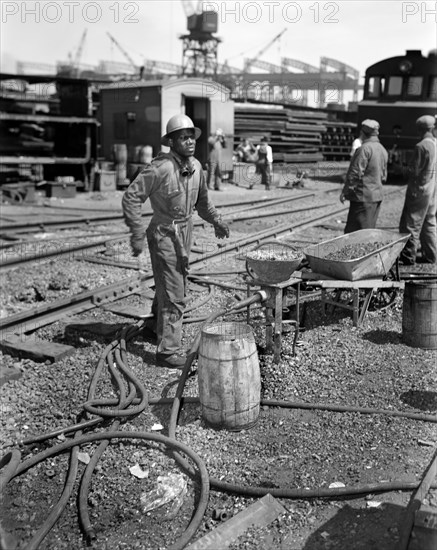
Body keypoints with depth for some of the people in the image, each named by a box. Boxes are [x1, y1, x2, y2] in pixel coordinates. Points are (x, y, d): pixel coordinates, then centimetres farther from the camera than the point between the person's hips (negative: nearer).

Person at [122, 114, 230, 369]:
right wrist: (137, 234, -24)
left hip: (185, 232, 8)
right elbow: (131, 197, -22)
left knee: (177, 287, 22)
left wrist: (216, 220, 11)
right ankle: (168, 351, 1)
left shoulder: (196, 166, 1)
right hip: (164, 235, -8)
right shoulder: (160, 168, -23)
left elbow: (202, 198, 18)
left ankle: (155, 326, 45)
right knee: (173, 295, -8)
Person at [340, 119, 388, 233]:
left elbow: (355, 173, -17)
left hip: (363, 196, -9)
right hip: (377, 196, 9)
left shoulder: (365, 149, -15)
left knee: (353, 232, -6)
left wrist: (345, 192, -11)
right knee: (369, 231, 14)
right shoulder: (383, 150, 12)